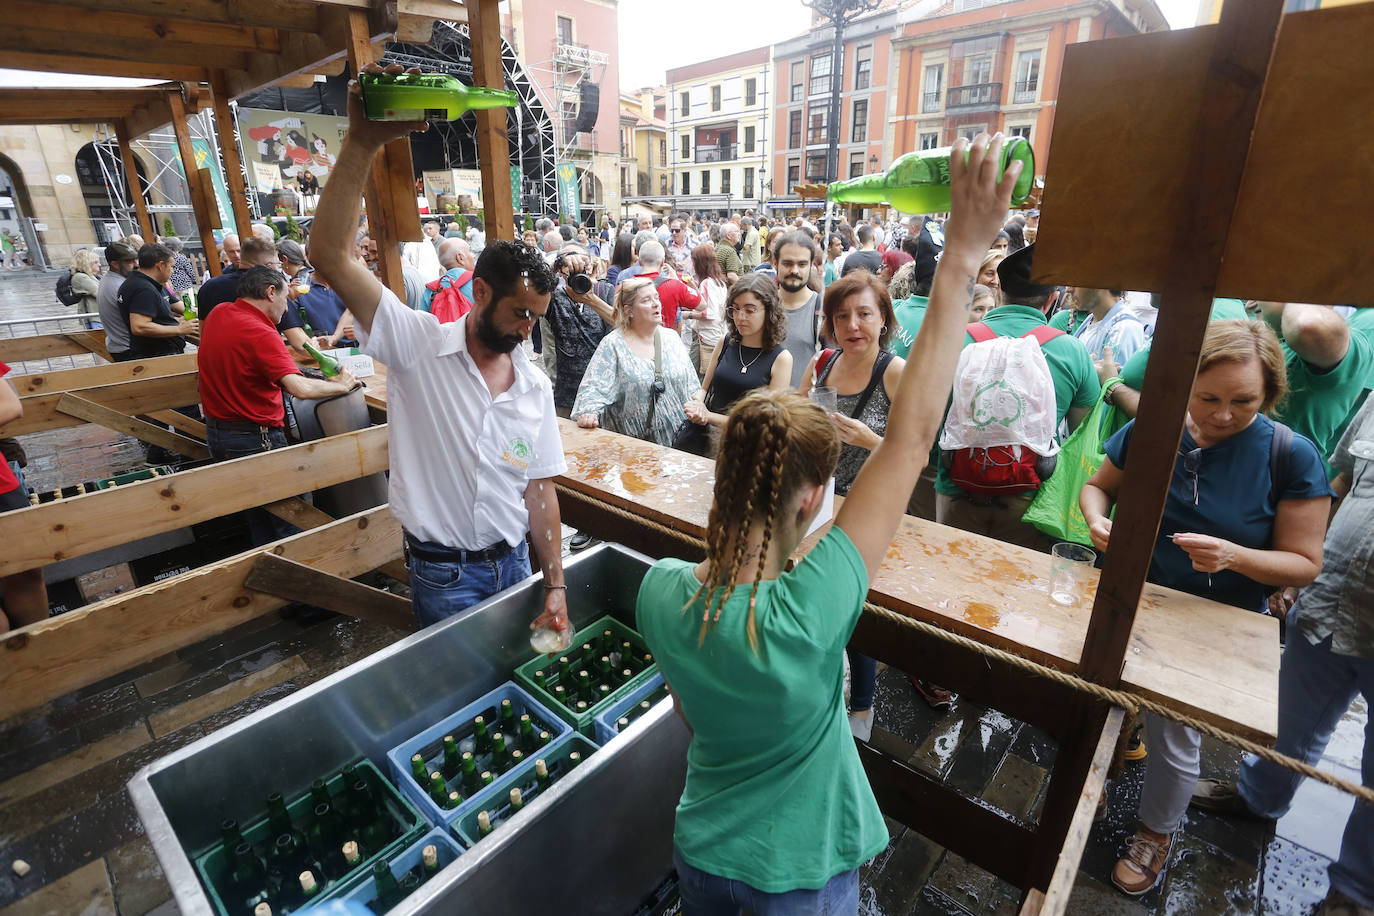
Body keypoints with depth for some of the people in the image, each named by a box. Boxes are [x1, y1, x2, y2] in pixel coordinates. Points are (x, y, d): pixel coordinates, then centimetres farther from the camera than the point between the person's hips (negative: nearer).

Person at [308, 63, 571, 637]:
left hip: (513, 561, 4)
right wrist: (362, 143, -32)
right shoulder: (418, 344, -12)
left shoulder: (535, 387, -1)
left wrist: (555, 584, -1)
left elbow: (538, 487, 1)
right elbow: (329, 254, -23)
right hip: (443, 574, -4)